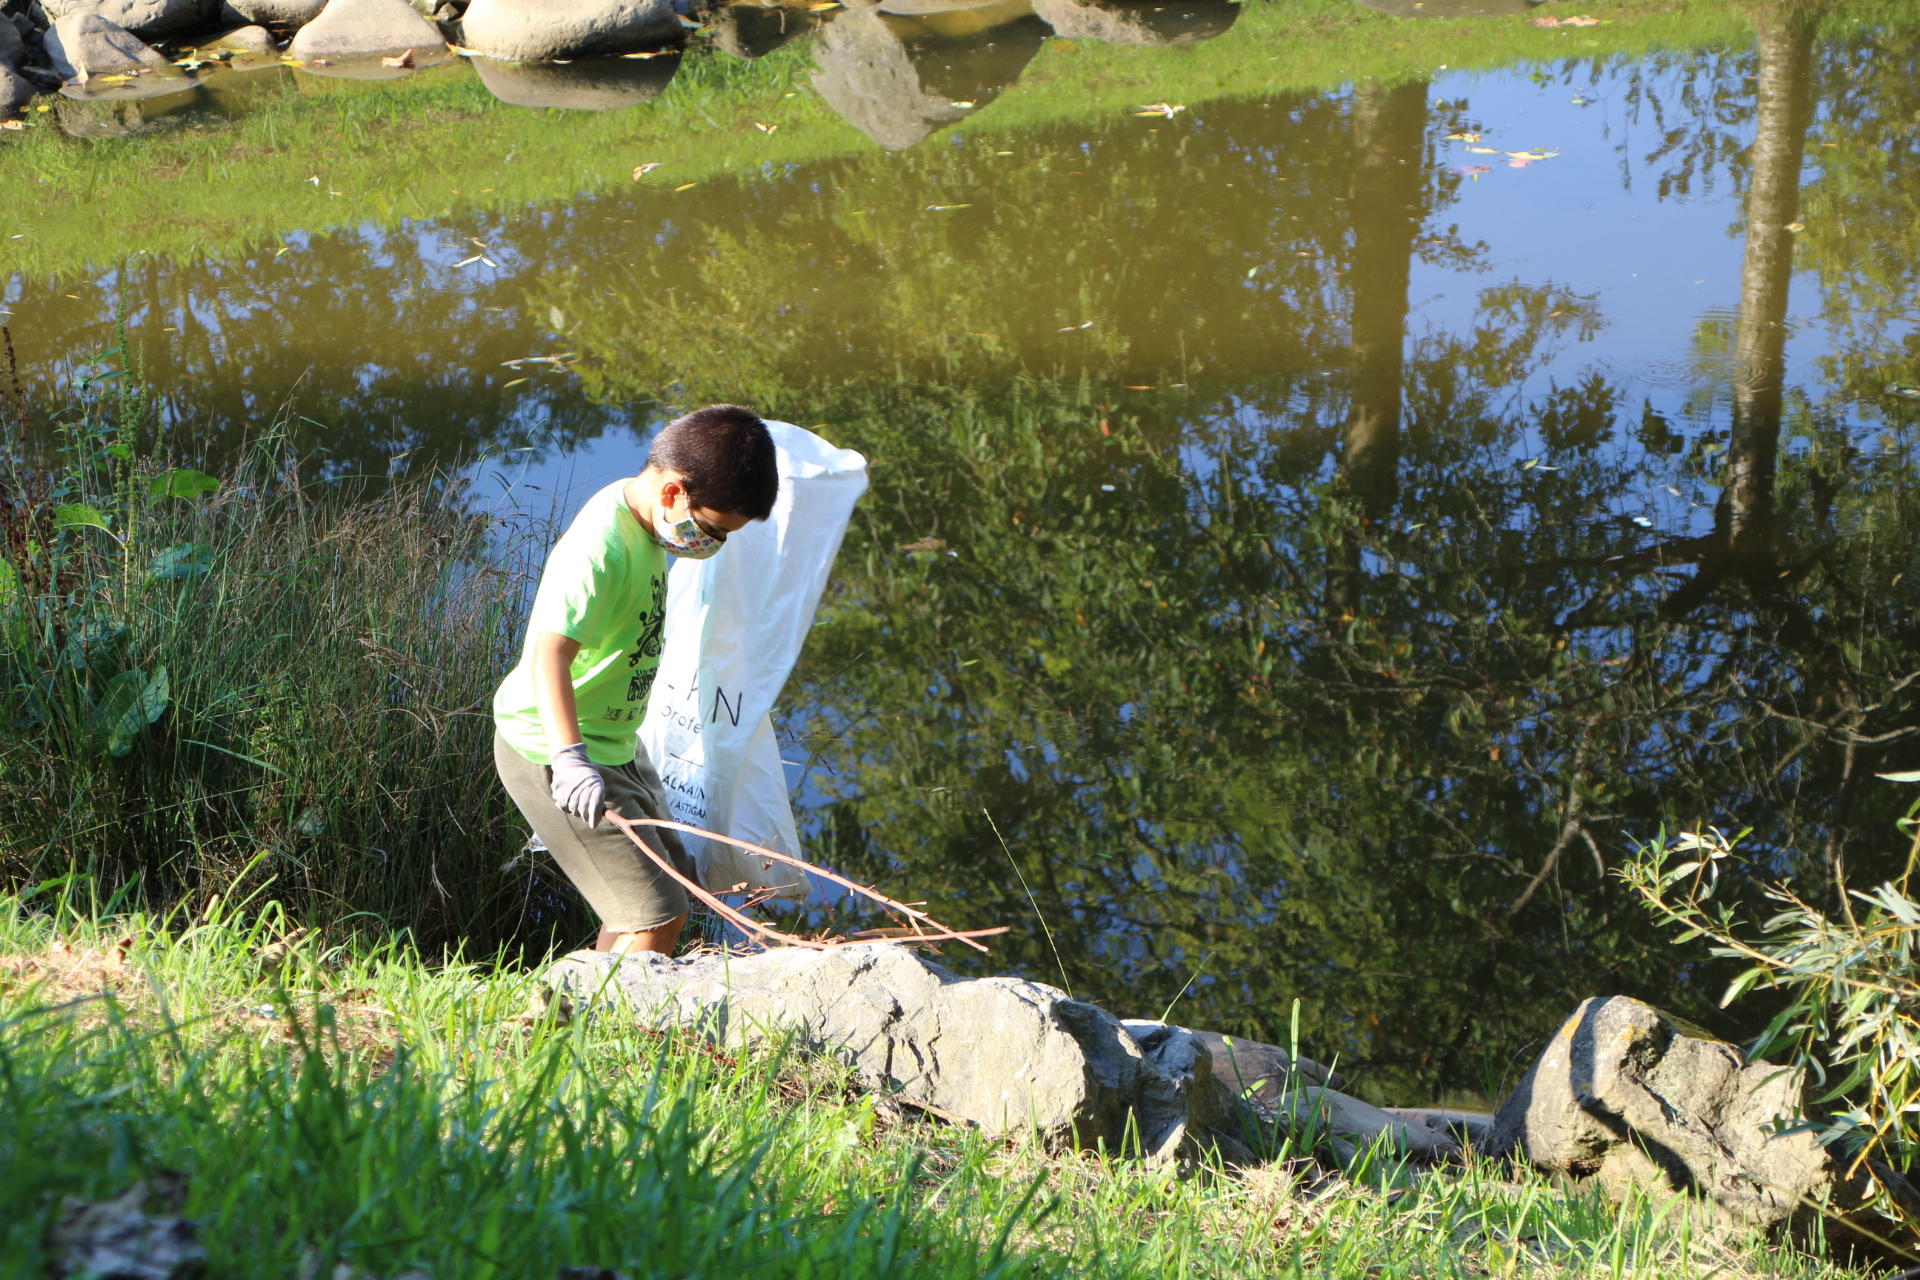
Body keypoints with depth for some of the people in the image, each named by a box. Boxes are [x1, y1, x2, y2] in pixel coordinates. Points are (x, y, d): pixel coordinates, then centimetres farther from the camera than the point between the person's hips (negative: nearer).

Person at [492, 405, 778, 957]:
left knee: (670, 886, 21)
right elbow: (549, 651, -41)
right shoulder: (600, 549, -28)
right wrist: (570, 760, -52)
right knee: (659, 916, -14)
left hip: (612, 742, 11)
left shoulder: (641, 516, 2)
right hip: (551, 751, -10)